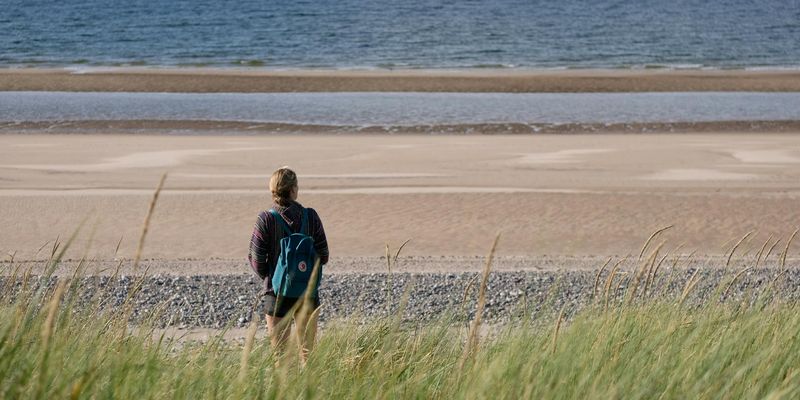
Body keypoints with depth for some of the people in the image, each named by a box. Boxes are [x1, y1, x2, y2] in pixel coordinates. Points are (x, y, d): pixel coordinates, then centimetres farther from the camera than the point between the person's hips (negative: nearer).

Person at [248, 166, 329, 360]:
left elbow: (256, 259, -9)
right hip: (308, 292, 2)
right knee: (308, 351, 14)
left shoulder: (266, 219, -12)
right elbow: (323, 257, -2)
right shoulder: (311, 216, -7)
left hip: (277, 292, -2)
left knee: (279, 351, 7)